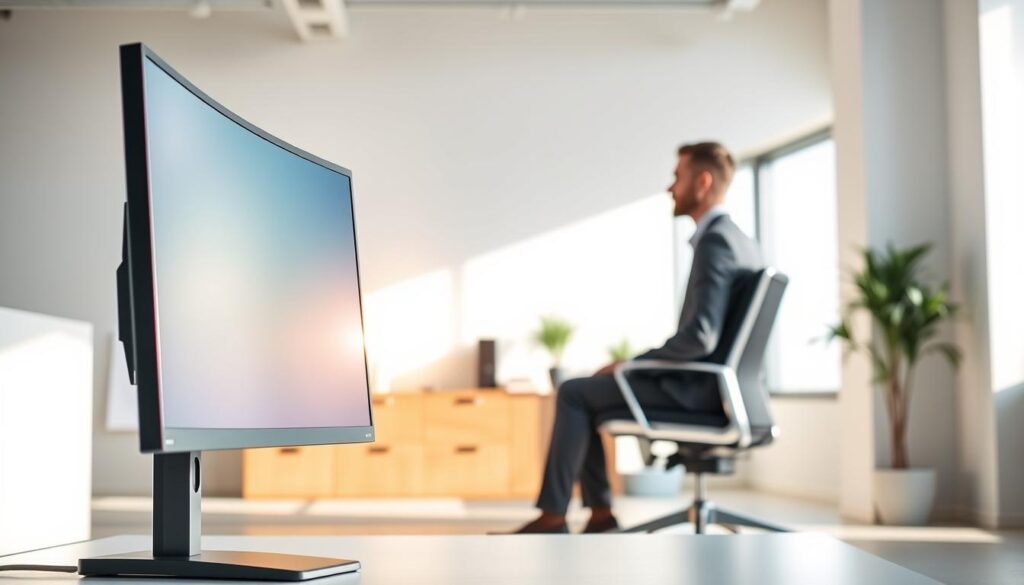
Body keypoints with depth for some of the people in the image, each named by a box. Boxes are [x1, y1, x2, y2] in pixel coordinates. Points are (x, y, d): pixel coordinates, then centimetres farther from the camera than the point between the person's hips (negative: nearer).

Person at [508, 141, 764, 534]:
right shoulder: (738, 241, 16)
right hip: (708, 382, 10)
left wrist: (631, 363, -14)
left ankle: (552, 516, 1)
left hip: (696, 387, -10)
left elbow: (699, 336, -27)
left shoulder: (714, 241, -17)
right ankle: (599, 513, 11)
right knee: (585, 393, 14)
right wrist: (636, 364, 14)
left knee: (573, 393, -6)